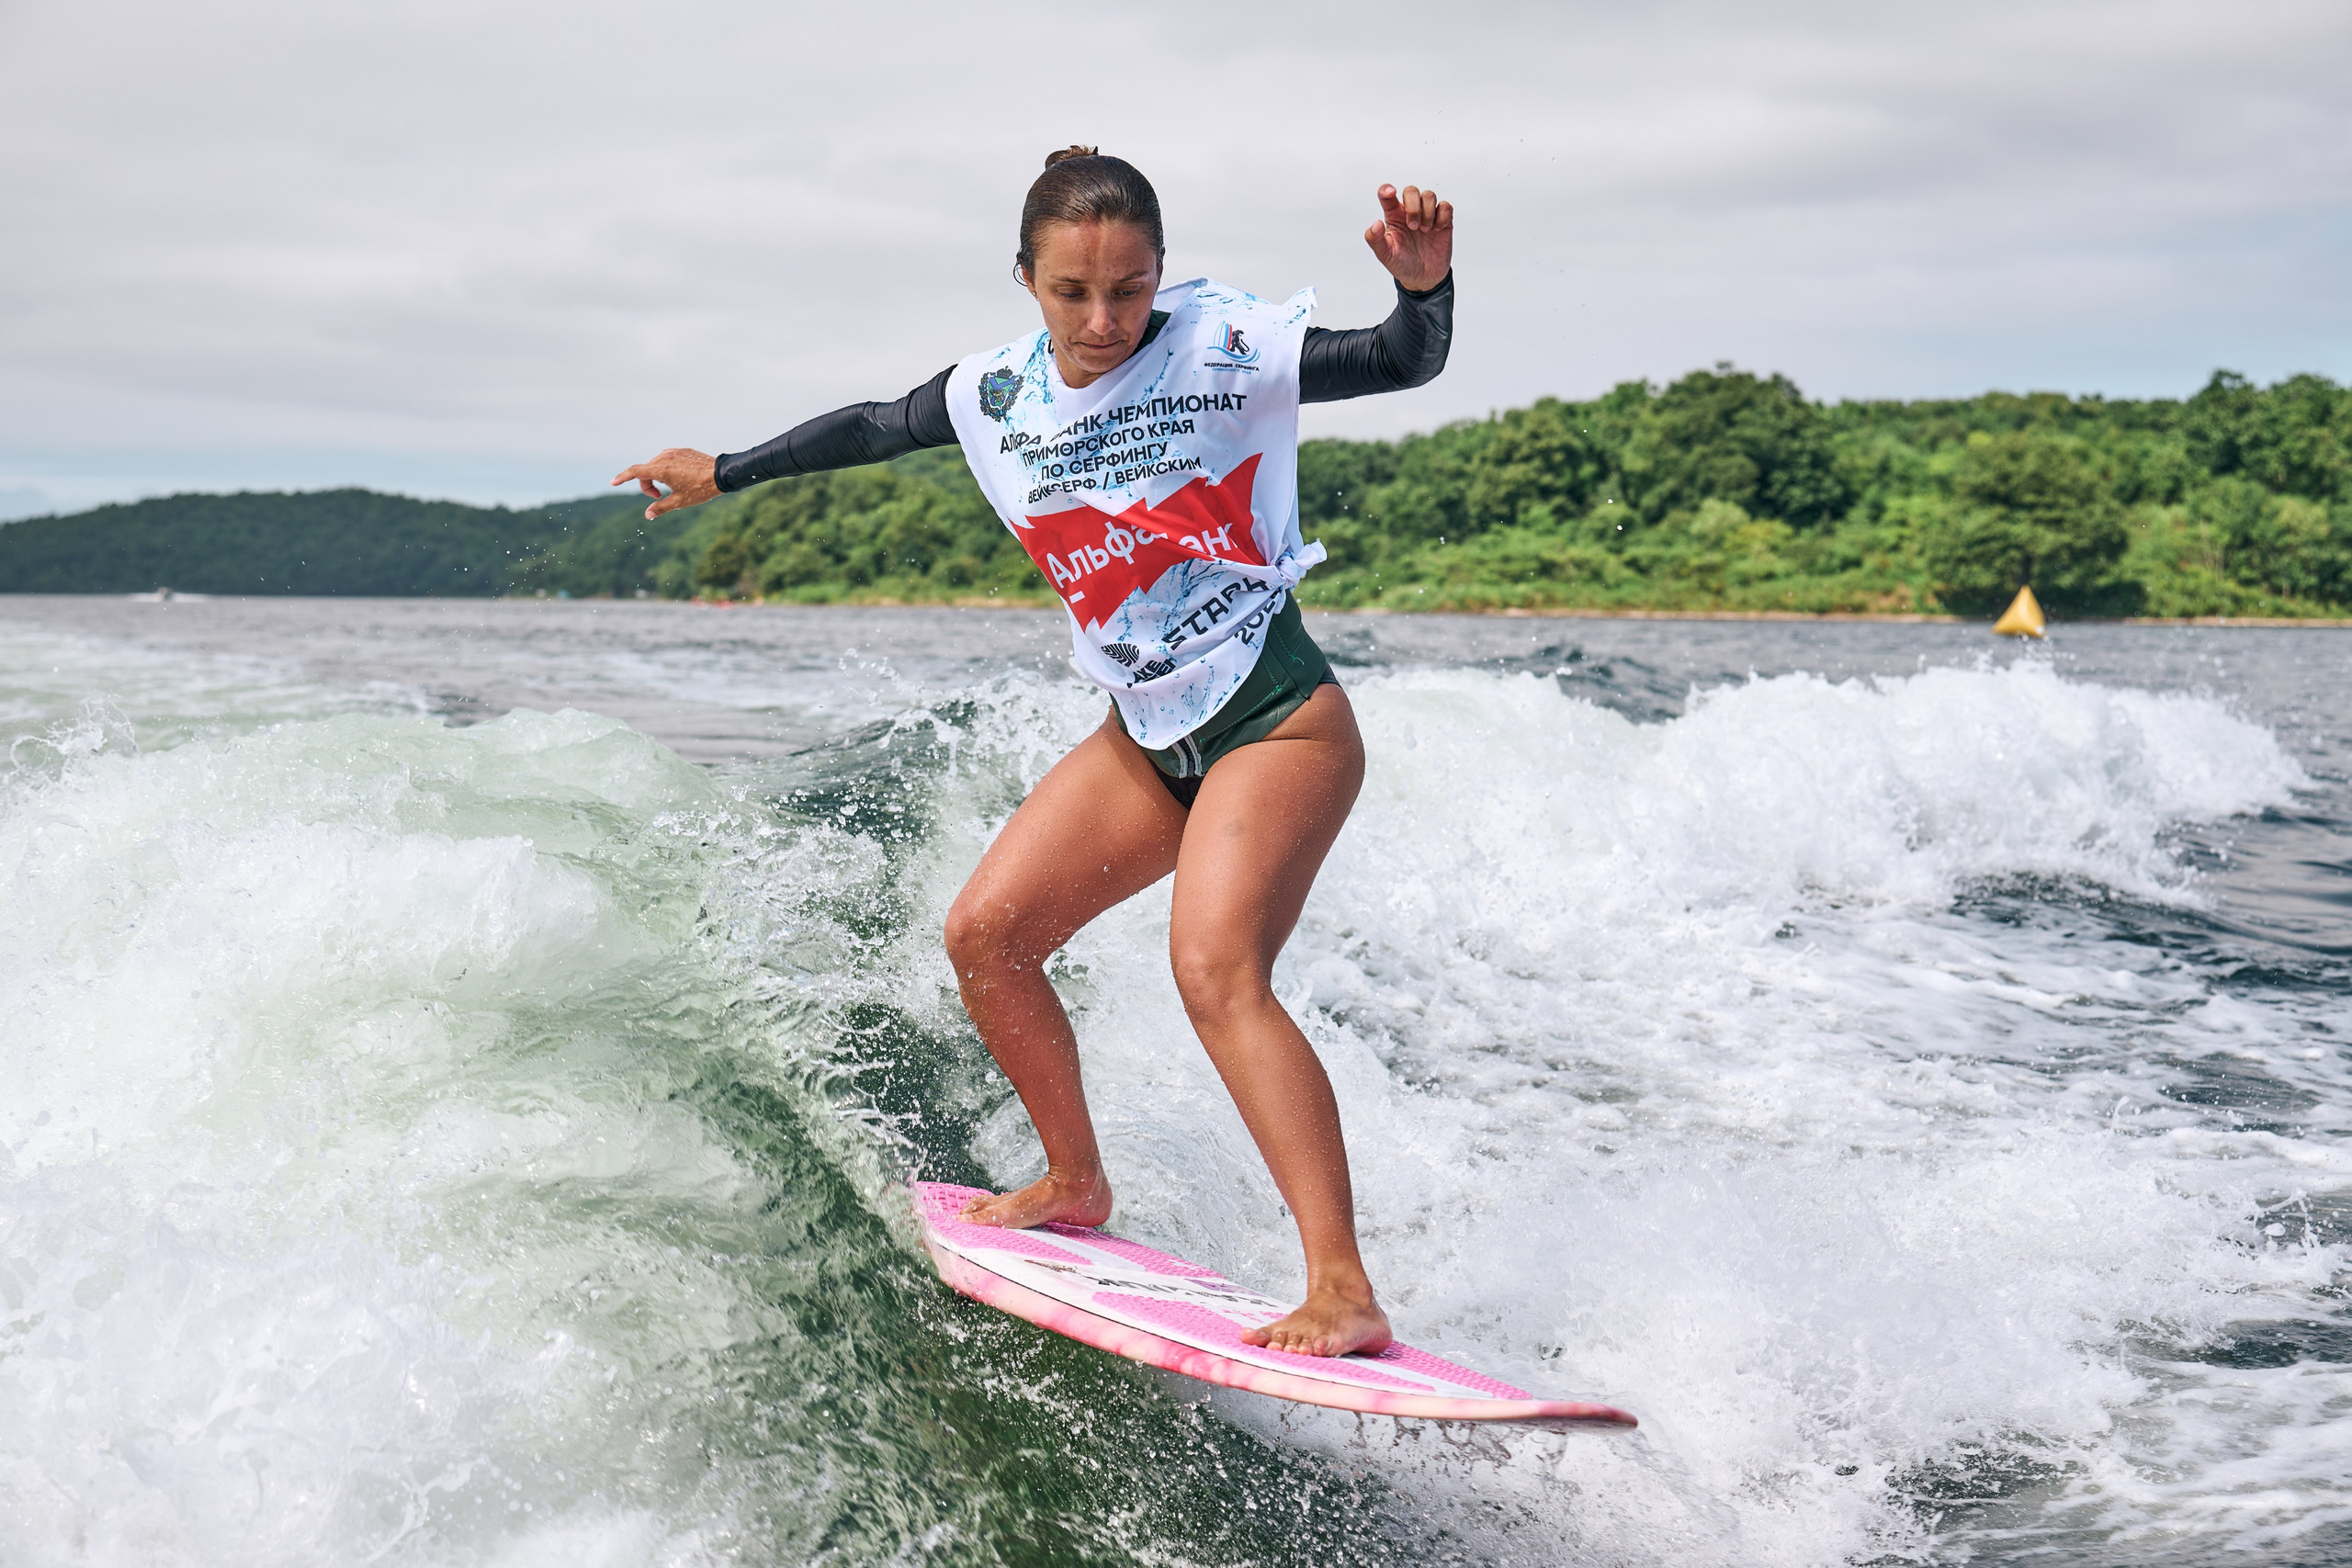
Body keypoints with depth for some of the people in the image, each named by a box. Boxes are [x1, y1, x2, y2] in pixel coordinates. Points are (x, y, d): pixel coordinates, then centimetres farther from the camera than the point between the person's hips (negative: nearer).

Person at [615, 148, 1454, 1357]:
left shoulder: (1224, 348, -12)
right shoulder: (996, 396, 2)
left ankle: (1344, 1290, -28)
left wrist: (1423, 285, -38)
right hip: (1144, 735, 7)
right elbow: (873, 428, 20)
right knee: (983, 935, 4)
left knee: (1214, 967, -26)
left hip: (1278, 720, -7)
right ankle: (1077, 1185, 26)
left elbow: (1403, 363, -16)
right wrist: (726, 473, 31)